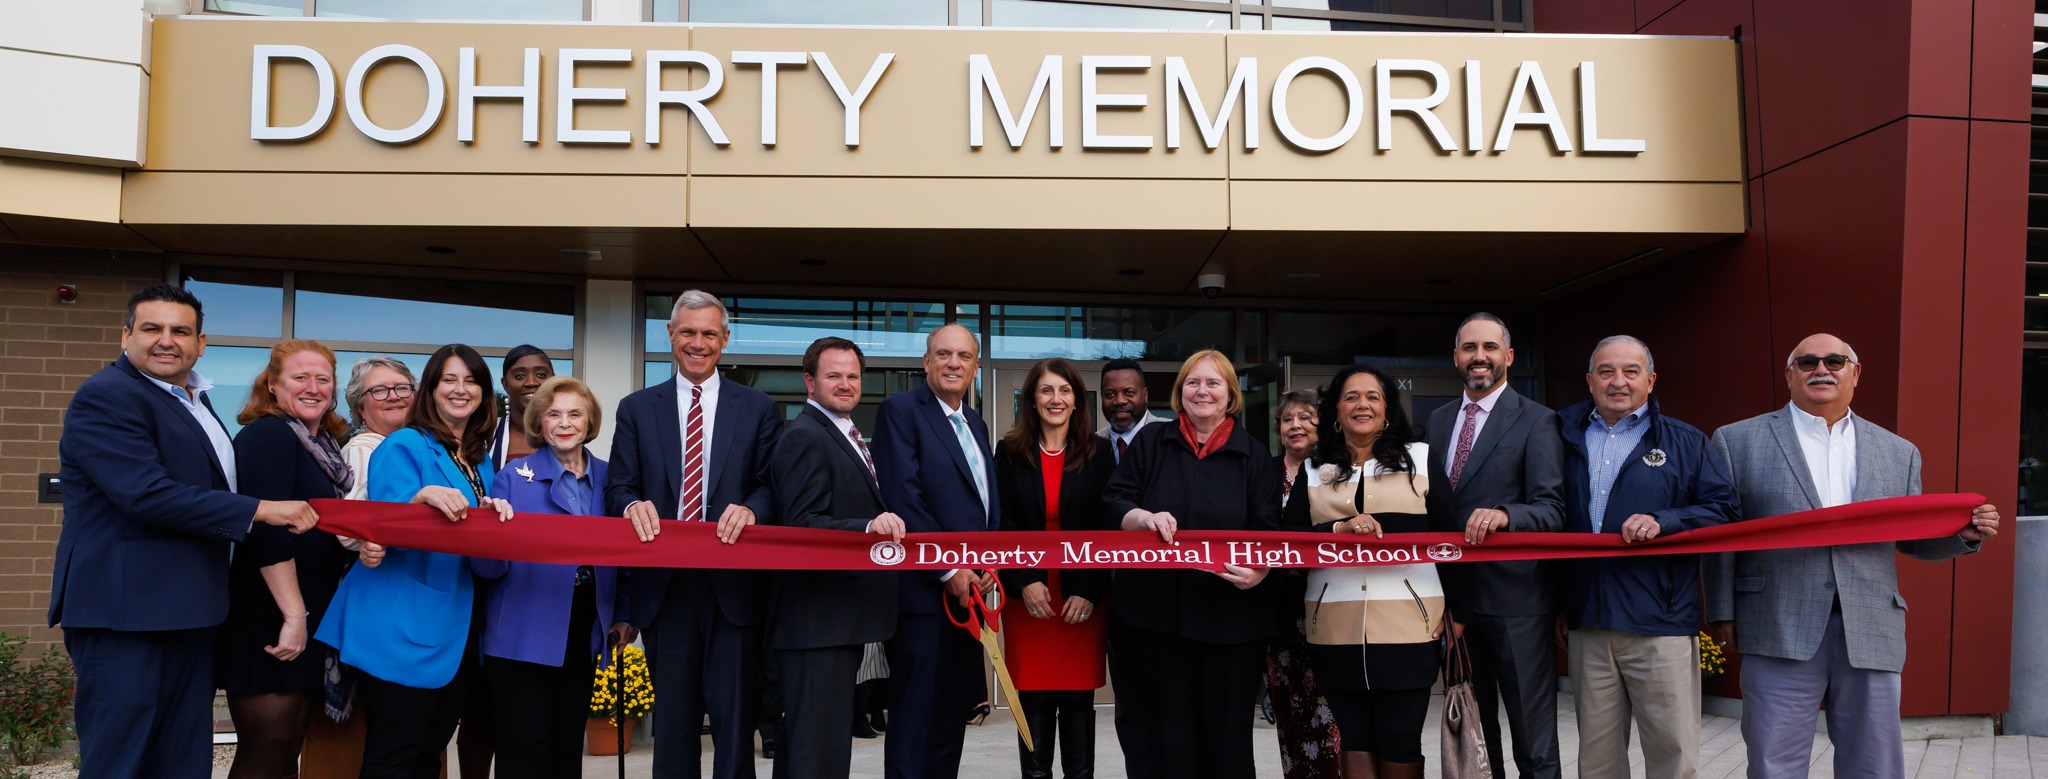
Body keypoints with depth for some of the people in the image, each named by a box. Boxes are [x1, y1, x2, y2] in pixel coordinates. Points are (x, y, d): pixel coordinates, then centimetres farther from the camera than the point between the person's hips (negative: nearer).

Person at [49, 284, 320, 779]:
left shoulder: (194, 399, 18)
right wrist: (261, 510, -18)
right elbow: (147, 494, -21)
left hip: (187, 612, 9)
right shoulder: (106, 397, -11)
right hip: (124, 613, -9)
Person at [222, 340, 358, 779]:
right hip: (270, 623, -9)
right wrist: (293, 615, -23)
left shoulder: (324, 446, 15)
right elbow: (267, 532, -20)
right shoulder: (267, 435, -10)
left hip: (310, 621, 9)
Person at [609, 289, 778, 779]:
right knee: (672, 722, 10)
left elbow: (774, 484, 2)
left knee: (735, 721, 1)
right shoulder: (636, 409, 11)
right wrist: (633, 504, -17)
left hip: (733, 586, -1)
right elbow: (618, 488, 6)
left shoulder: (757, 409, 8)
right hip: (663, 586, 1)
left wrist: (751, 507, -20)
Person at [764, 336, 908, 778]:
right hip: (818, 621, -10)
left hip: (842, 618, 10)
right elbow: (801, 525, -23)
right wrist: (868, 526, -33)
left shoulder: (850, 437, 18)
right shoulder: (805, 436, -13)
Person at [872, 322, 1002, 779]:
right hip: (924, 592, -7)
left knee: (952, 718, 11)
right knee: (914, 719, -2)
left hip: (967, 591, 8)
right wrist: (948, 569, -16)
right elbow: (903, 498, -15)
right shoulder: (901, 411, -6)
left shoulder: (975, 424, 18)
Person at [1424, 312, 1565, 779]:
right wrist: (1440, 594, 7)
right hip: (1455, 598, 5)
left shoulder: (1536, 421, -5)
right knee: (1472, 733, 17)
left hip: (1515, 600, -5)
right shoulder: (1438, 420, 12)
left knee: (1534, 741, 0)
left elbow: (1552, 509, -14)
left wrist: (1503, 514, -34)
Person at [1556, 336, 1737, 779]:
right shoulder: (1568, 438, 12)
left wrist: (1662, 522, -15)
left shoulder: (1685, 443, 7)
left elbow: (1724, 510, 1)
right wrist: (1557, 602, 7)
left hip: (1660, 624, -2)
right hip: (1587, 624, 3)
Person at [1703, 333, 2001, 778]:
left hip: (1870, 635, 3)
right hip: (1780, 631, -2)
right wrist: (1722, 613, -3)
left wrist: (1962, 534, -2)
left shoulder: (1899, 453, 15)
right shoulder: (1738, 442, 6)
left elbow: (1913, 539, 18)